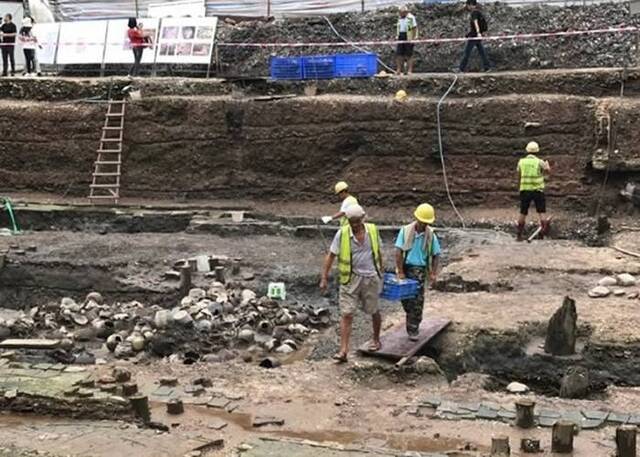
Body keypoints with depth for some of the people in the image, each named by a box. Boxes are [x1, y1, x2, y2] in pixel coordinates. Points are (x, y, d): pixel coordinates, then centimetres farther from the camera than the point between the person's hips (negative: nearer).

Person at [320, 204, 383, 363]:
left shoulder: (373, 230, -2)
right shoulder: (342, 234, -9)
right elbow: (330, 256, -7)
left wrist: (381, 271, 21)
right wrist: (324, 278, -11)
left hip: (370, 278, 2)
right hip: (350, 278, -2)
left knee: (374, 311, 15)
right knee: (346, 314, -7)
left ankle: (376, 339, 40)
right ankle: (343, 351, -8)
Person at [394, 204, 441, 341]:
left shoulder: (430, 235, -1)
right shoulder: (405, 231, -5)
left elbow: (435, 255, 6)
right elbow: (398, 252, -7)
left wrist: (433, 274, -3)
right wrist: (400, 272, -11)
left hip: (420, 270, 0)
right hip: (405, 268, 0)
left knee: (417, 301, -4)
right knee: (405, 298, 8)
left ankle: (413, 329, 2)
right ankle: (412, 321, 30)